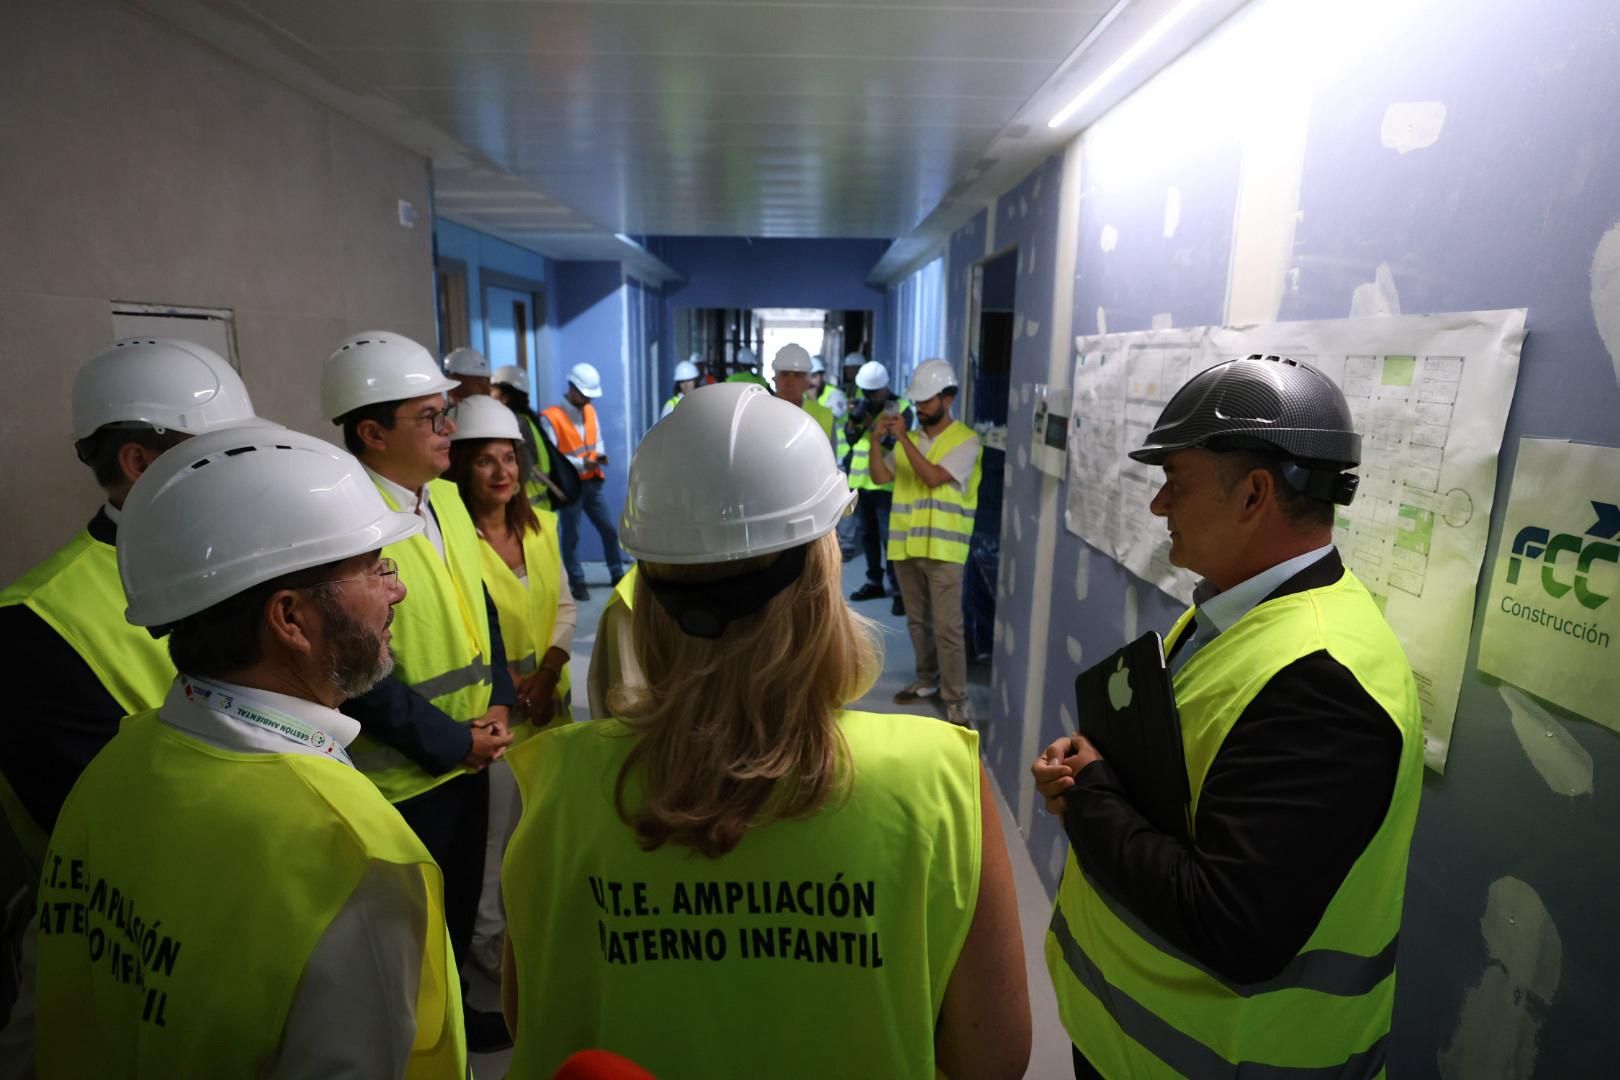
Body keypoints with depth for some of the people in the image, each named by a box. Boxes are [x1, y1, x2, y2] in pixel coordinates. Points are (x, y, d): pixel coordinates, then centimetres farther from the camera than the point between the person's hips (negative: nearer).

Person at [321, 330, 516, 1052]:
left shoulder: (446, 498, 3)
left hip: (471, 752, 7)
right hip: (401, 773, -7)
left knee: (462, 903, 24)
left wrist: (498, 703, -1)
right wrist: (450, 741, -15)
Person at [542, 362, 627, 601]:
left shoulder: (590, 410, 8)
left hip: (592, 482, 6)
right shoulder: (551, 417, -14)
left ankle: (618, 574, 24)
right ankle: (576, 582, 13)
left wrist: (600, 454, -7)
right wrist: (580, 464, -26)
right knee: (571, 535, 4)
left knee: (608, 529, 10)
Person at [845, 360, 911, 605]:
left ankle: (899, 589, -2)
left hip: (886, 483, -6)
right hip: (862, 481, 6)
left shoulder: (901, 407, -7)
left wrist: (871, 422, -23)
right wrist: (853, 419, -12)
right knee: (868, 535, 14)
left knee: (889, 537, -8)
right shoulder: (861, 403, 10)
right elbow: (850, 438, 6)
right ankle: (874, 582, 27)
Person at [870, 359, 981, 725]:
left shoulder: (965, 440, -6)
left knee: (947, 628, -4)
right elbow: (880, 477, 8)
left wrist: (903, 438, -19)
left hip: (942, 549, -6)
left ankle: (956, 702, 4)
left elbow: (933, 477, -18)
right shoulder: (910, 440, 12)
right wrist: (876, 440, -5)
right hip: (906, 545, 6)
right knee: (917, 621, 17)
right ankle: (927, 680, 34)